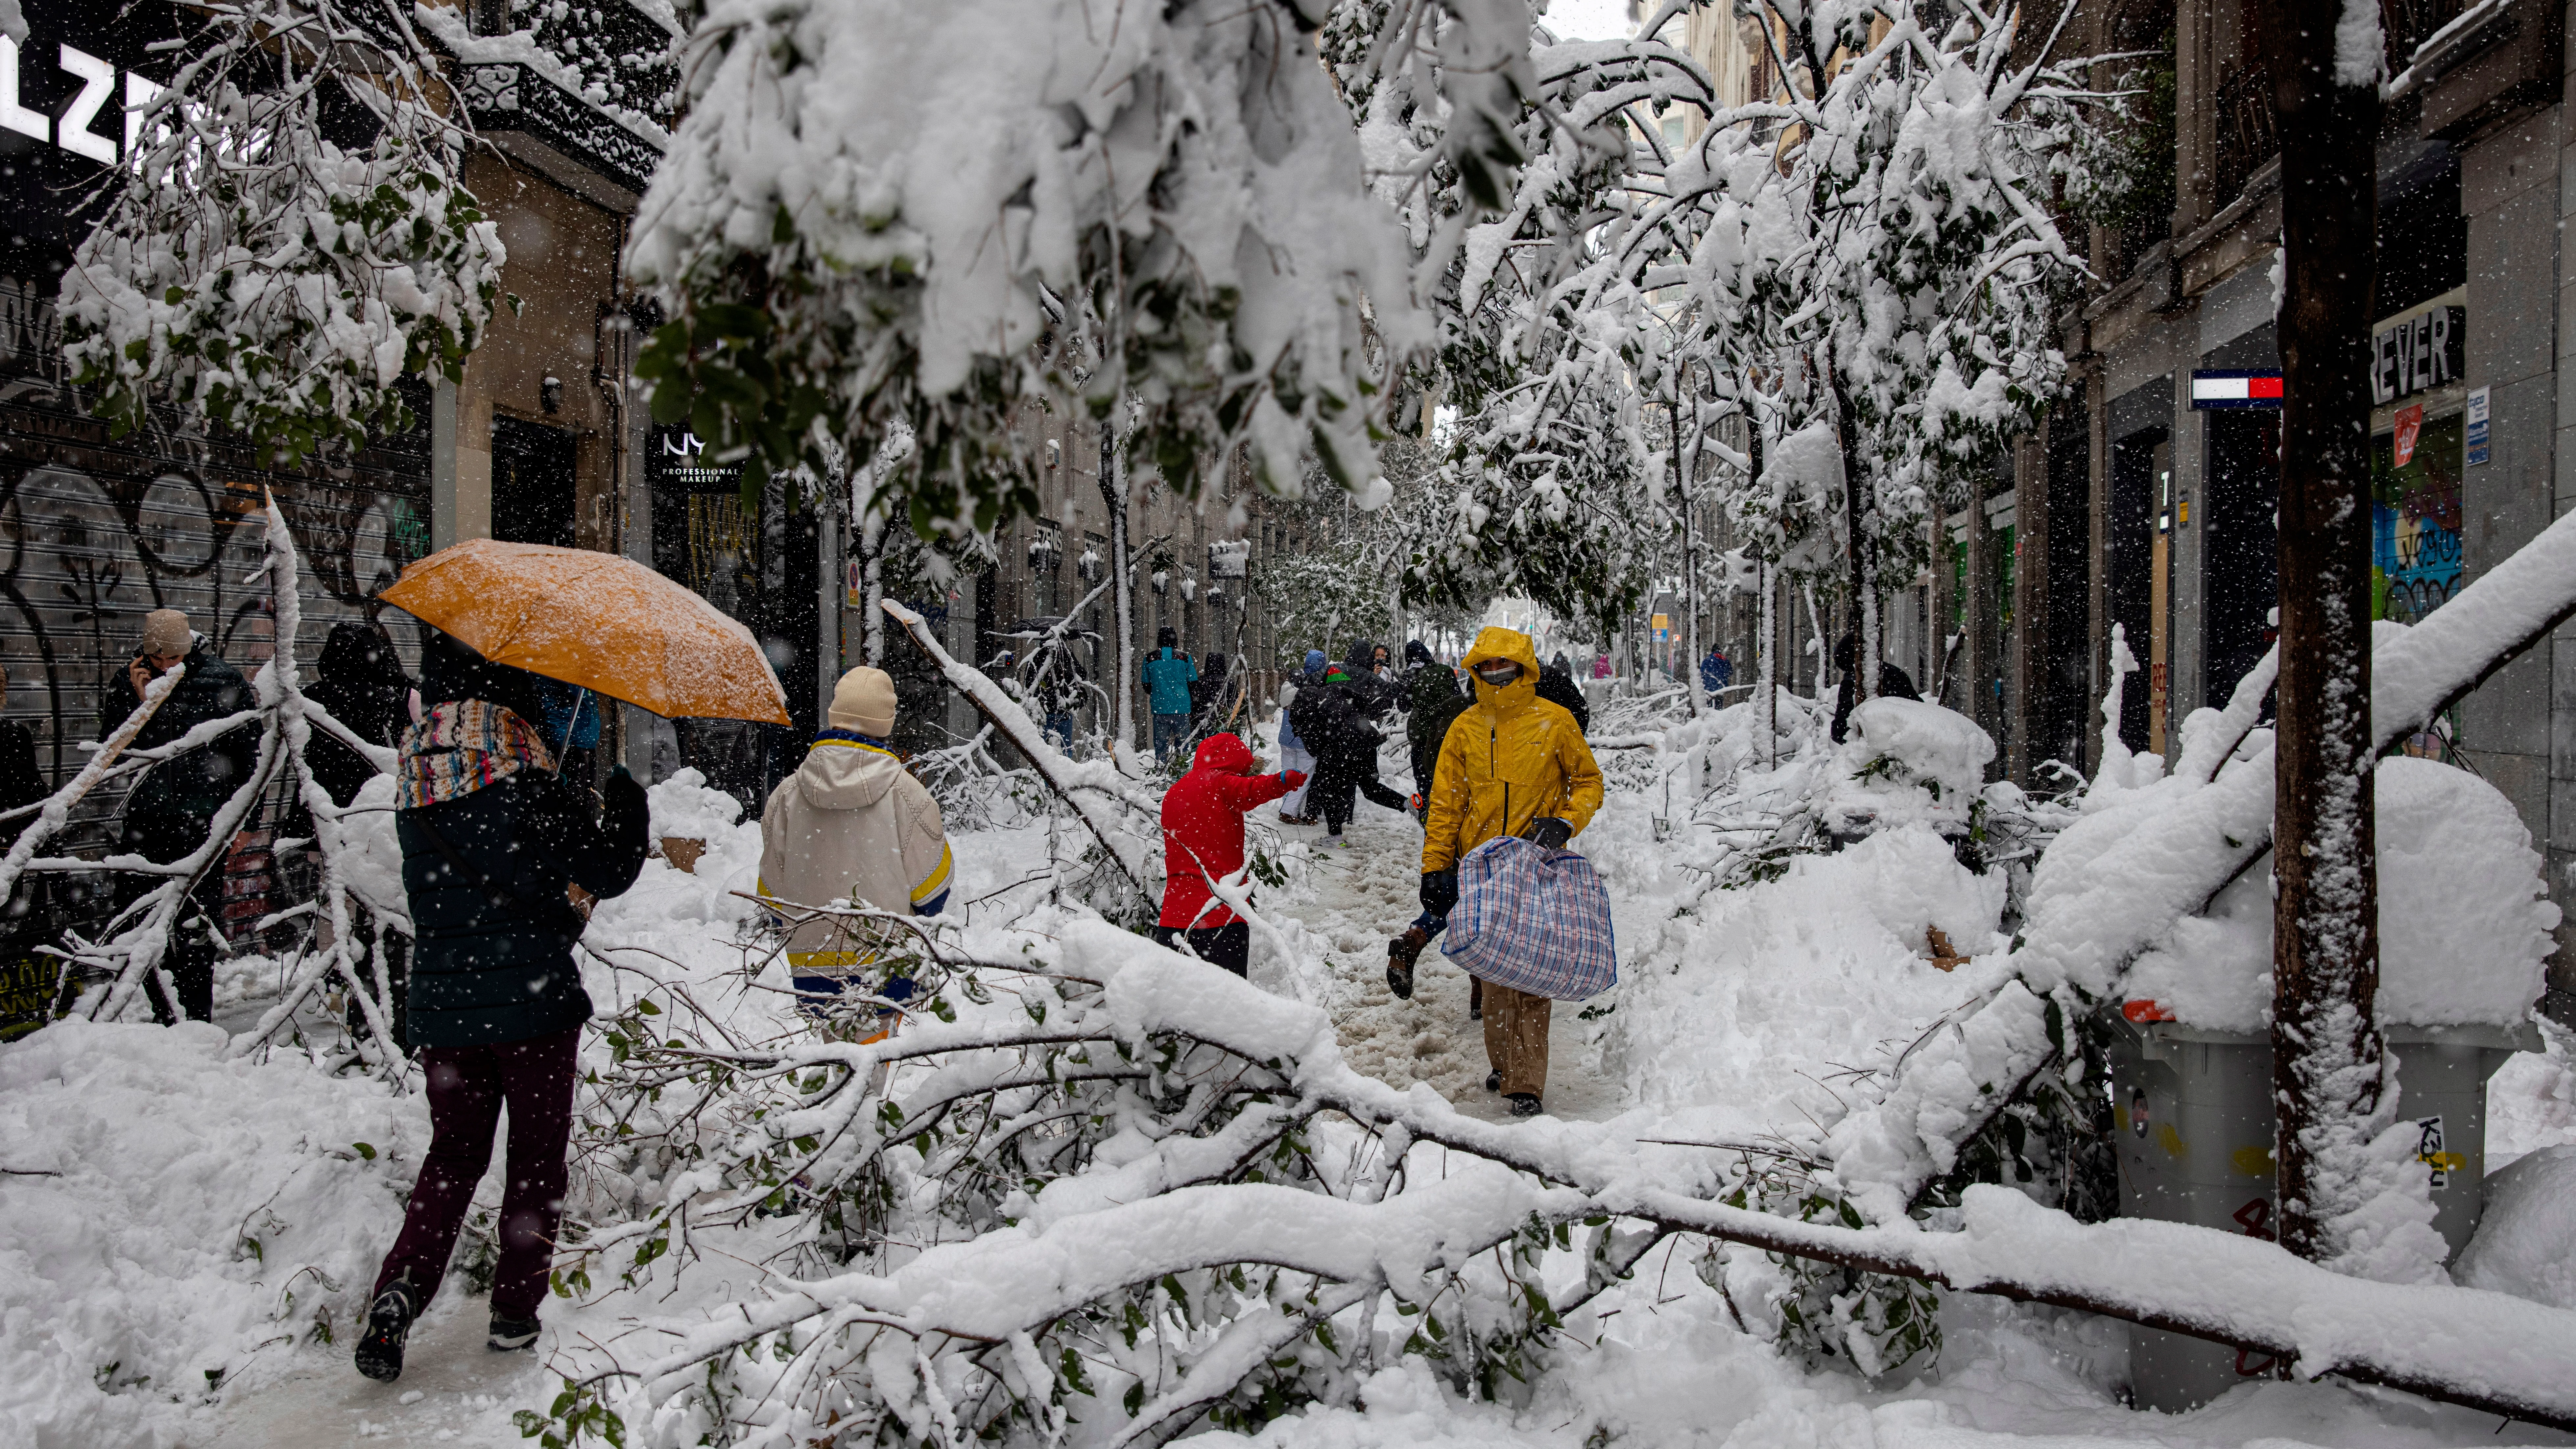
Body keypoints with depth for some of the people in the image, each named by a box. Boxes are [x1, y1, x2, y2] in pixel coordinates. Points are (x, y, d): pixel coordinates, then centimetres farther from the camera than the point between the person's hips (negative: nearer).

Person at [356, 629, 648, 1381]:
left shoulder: (414, 789, 3)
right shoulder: (529, 785, -15)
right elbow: (609, 872, -9)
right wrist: (625, 802, 9)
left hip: (443, 1004, 5)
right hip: (533, 1000, -5)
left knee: (454, 1155, 18)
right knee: (537, 1157, 11)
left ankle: (400, 1289, 0)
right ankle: (515, 1312, 17)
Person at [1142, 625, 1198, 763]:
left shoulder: (1150, 659, 0)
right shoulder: (1185, 658, -4)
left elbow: (1147, 687, 8)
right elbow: (1193, 683, 2)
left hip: (1160, 708, 1)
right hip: (1182, 708, -1)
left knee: (1160, 743, 5)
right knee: (1183, 743, 6)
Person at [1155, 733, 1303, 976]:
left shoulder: (1172, 794, 18)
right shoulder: (1219, 784, -4)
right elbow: (1251, 791, -26)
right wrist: (1283, 781, -43)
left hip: (1175, 914, 6)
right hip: (1223, 916, -6)